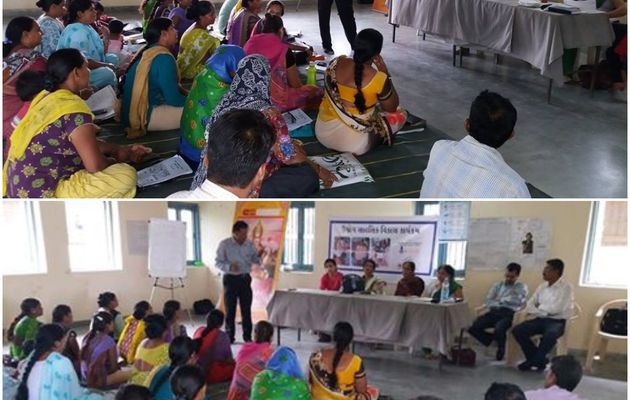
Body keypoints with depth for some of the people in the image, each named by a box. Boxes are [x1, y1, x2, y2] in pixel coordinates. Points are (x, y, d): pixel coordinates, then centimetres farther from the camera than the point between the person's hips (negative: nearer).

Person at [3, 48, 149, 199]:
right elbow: (95, 165, -22)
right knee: (127, 175, -16)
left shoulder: (46, 97, 9)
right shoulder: (74, 109, -19)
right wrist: (116, 160, -1)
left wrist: (120, 149, 16)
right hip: (42, 193, -10)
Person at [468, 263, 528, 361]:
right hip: (494, 312, 4)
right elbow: (487, 302, 11)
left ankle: (501, 350, -7)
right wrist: (499, 304, -7)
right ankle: (491, 340, 4)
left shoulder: (522, 287, 11)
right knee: (473, 326, -22)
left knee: (499, 328, -38)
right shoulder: (497, 285, 21)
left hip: (509, 314, -4)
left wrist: (500, 299, 0)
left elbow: (518, 301, -8)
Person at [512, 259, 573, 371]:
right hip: (541, 319, 6)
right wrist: (537, 311, -10)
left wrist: (538, 309, -6)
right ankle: (538, 359, -2)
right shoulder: (543, 286, 12)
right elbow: (530, 303, 13)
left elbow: (555, 309, -19)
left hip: (557, 321, -6)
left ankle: (534, 361, -14)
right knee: (517, 330, -14)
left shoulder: (566, 287, -9)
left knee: (550, 335, -39)